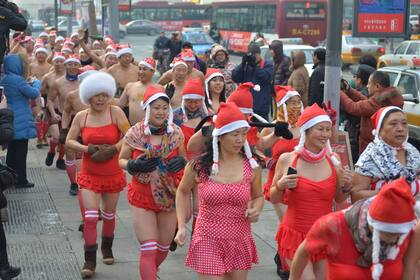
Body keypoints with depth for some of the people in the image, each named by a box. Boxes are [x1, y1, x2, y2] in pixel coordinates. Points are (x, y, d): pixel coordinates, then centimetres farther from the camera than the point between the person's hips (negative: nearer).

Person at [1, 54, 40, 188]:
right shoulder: (18, 80, -19)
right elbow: (34, 93, -15)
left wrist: (28, 84, 13)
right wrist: (36, 82, 3)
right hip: (20, 121, -9)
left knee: (12, 150, 16)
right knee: (21, 151, -1)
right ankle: (21, 180, 3)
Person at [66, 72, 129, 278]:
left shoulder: (115, 112, -8)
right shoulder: (81, 117, -2)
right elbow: (69, 141, -1)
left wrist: (112, 149, -21)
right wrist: (88, 149, -16)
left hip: (113, 174, 0)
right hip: (89, 175, 0)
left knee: (109, 214, 17)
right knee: (90, 216, -11)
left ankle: (107, 247, 41)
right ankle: (89, 261, -4)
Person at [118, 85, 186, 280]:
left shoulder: (176, 133, -3)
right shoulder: (135, 134, -10)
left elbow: (183, 158, 11)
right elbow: (121, 160, 2)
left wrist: (181, 162, -13)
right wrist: (134, 165, -20)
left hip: (169, 197, 3)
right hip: (142, 198, -3)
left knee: (164, 247, 18)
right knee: (148, 249, -8)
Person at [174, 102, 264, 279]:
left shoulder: (252, 166, -2)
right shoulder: (199, 165, -7)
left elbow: (258, 197, 15)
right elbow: (183, 192, 11)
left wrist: (256, 210, -8)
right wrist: (181, 227, 3)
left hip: (240, 241, 3)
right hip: (208, 241, -3)